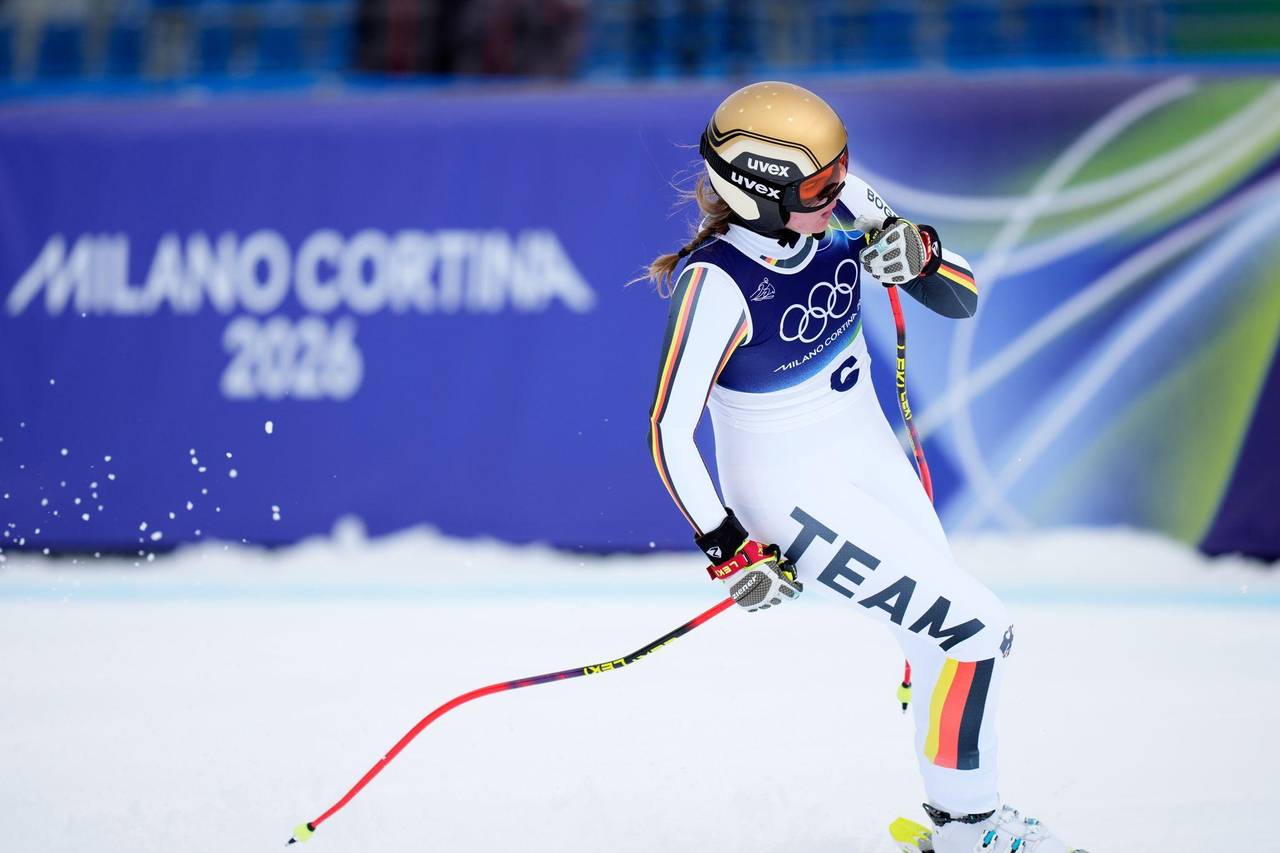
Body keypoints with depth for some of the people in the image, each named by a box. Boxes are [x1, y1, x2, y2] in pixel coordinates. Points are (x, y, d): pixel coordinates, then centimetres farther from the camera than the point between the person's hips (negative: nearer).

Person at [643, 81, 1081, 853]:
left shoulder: (841, 210, -12)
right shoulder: (717, 283, -29)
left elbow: (961, 300, -3)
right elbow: (670, 430, -25)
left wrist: (919, 253, -25)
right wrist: (731, 551, -24)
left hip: (867, 450, 7)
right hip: (792, 491, -7)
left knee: (963, 641, 16)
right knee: (976, 631, -9)